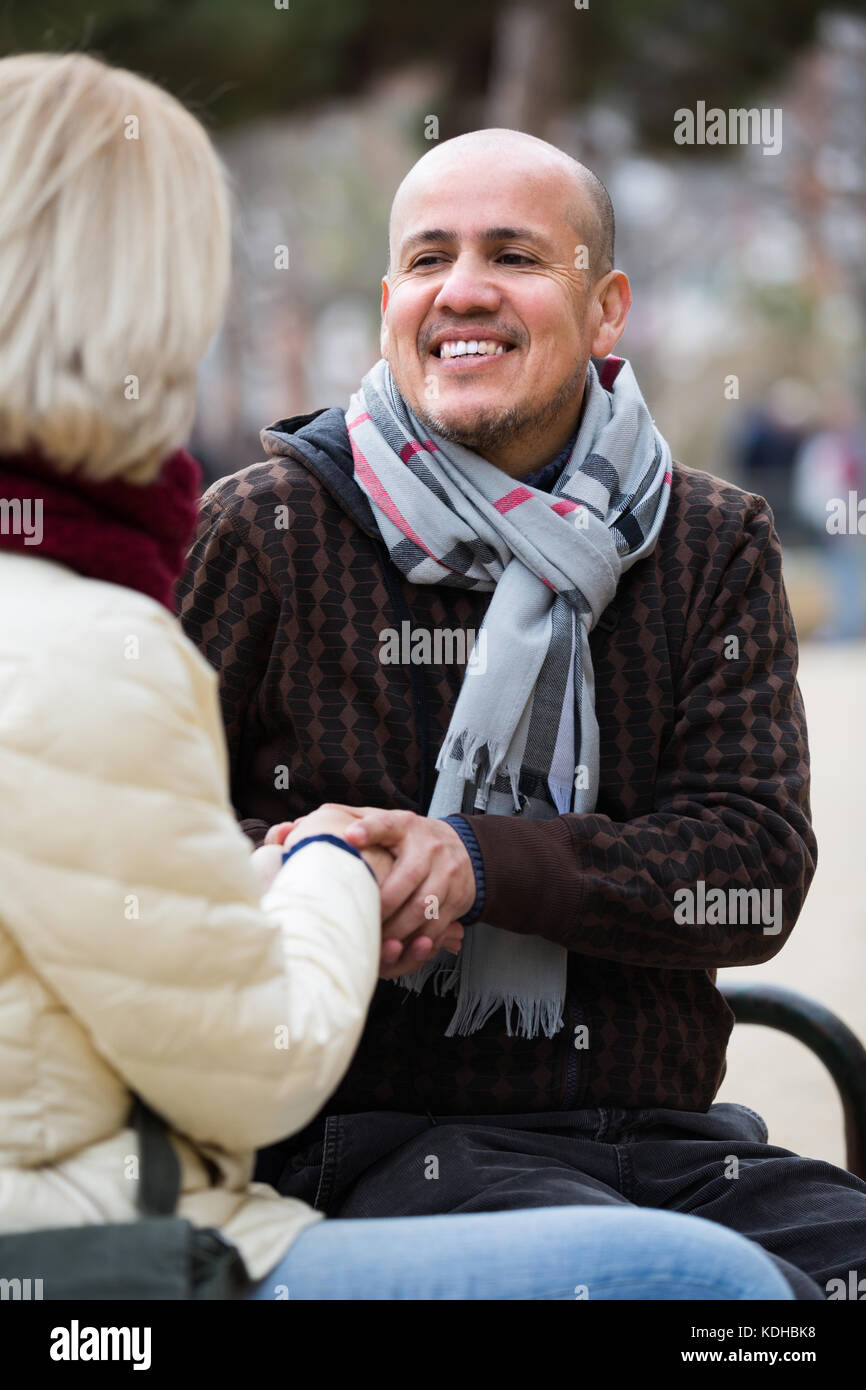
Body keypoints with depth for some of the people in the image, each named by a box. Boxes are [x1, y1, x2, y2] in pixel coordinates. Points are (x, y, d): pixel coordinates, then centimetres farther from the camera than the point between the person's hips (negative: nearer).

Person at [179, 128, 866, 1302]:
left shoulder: (714, 545, 13)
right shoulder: (265, 531, 5)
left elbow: (759, 871, 1)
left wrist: (478, 864, -14)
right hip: (370, 1139, -4)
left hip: (667, 1139, 4)